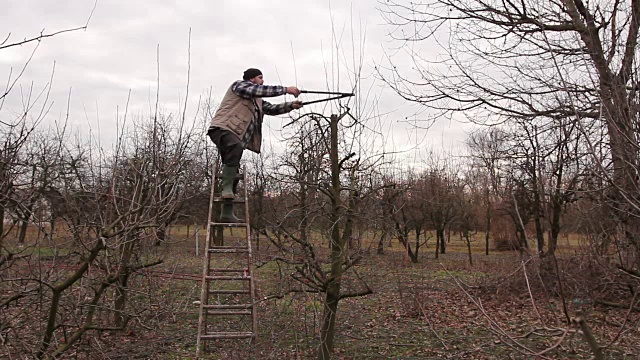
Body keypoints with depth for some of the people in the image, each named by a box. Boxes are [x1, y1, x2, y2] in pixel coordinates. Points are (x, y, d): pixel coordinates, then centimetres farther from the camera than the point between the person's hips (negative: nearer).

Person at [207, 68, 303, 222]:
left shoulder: (256, 100, 25)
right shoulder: (239, 85, 0)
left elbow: (271, 108, 21)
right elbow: (260, 90, -14)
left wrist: (290, 105, 6)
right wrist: (285, 89, -15)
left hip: (235, 134, 9)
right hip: (222, 129, -9)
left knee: (233, 173, 5)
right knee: (236, 148, -40)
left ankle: (227, 213, 8)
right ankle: (227, 188, -40)